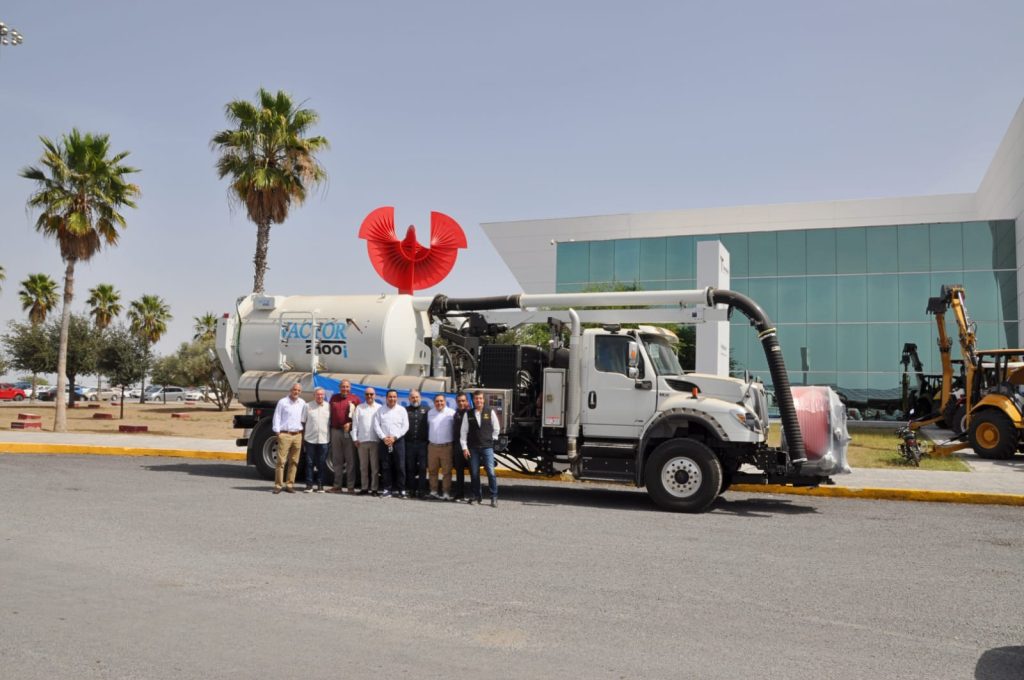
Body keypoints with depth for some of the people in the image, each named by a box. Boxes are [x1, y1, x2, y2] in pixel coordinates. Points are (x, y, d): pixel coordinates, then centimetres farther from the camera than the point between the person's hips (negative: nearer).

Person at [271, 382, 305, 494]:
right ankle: (278, 485, -2)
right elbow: (277, 417, 1)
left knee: (294, 462, 6)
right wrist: (277, 432, -5)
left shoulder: (302, 403, 13)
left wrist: (302, 432, 10)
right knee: (281, 461, -6)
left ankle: (290, 485, 12)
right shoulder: (282, 402, 2)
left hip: (297, 435, 4)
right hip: (285, 434, -4)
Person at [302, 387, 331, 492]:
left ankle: (320, 485, 12)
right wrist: (302, 435, 0)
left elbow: (331, 423, 10)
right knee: (309, 463, 3)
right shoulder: (308, 406, 5)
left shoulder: (328, 407, 6)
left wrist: (331, 438, 5)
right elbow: (303, 422, 7)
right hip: (310, 439, 0)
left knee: (321, 464, 5)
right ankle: (309, 485, 8)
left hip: (324, 439, 0)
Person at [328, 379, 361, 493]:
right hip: (336, 431, 4)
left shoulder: (355, 399, 3)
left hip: (349, 431, -3)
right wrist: (330, 428, 6)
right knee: (337, 459, 7)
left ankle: (351, 486, -1)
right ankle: (337, 485, 12)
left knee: (351, 460, -3)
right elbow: (331, 413, 16)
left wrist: (351, 424, -11)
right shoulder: (334, 398, 15)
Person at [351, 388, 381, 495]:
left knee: (375, 466, -2)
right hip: (362, 440, 2)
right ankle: (365, 487, 11)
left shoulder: (379, 408, 7)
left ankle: (374, 488, 2)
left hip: (375, 440, -1)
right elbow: (355, 424, 8)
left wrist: (382, 438, -4)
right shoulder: (359, 408, 11)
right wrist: (355, 438, 1)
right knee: (363, 466, 6)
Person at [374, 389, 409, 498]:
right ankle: (386, 488, 8)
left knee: (400, 466, -4)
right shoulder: (380, 410, 9)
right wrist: (383, 437, -8)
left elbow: (405, 426, 0)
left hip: (398, 441, -1)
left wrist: (394, 437, -9)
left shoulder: (402, 410, 6)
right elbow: (376, 425, 3)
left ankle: (401, 489, 1)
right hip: (384, 441, 1)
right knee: (385, 466, 2)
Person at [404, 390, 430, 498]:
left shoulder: (427, 410, 8)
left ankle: (421, 490, 1)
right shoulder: (405, 410, 10)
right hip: (409, 444, 1)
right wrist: (402, 439, -4)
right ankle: (411, 489, 13)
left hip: (422, 443, -1)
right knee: (410, 468, 6)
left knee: (422, 468, -2)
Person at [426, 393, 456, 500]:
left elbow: (456, 428, -1)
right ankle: (433, 491, 19)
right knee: (432, 470, 10)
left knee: (446, 471, -4)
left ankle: (446, 493, 0)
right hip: (432, 446, 5)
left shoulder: (451, 413, -5)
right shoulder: (430, 413, 11)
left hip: (446, 446, -5)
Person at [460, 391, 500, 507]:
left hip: (487, 447, -2)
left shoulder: (490, 412, 3)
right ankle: (476, 495, 18)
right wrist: (464, 447, -1)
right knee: (474, 473, 5)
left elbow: (496, 428, 12)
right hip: (473, 448, 2)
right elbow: (463, 432, 4)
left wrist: (491, 439, 7)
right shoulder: (468, 414, 5)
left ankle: (494, 497, -2)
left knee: (491, 472, -9)